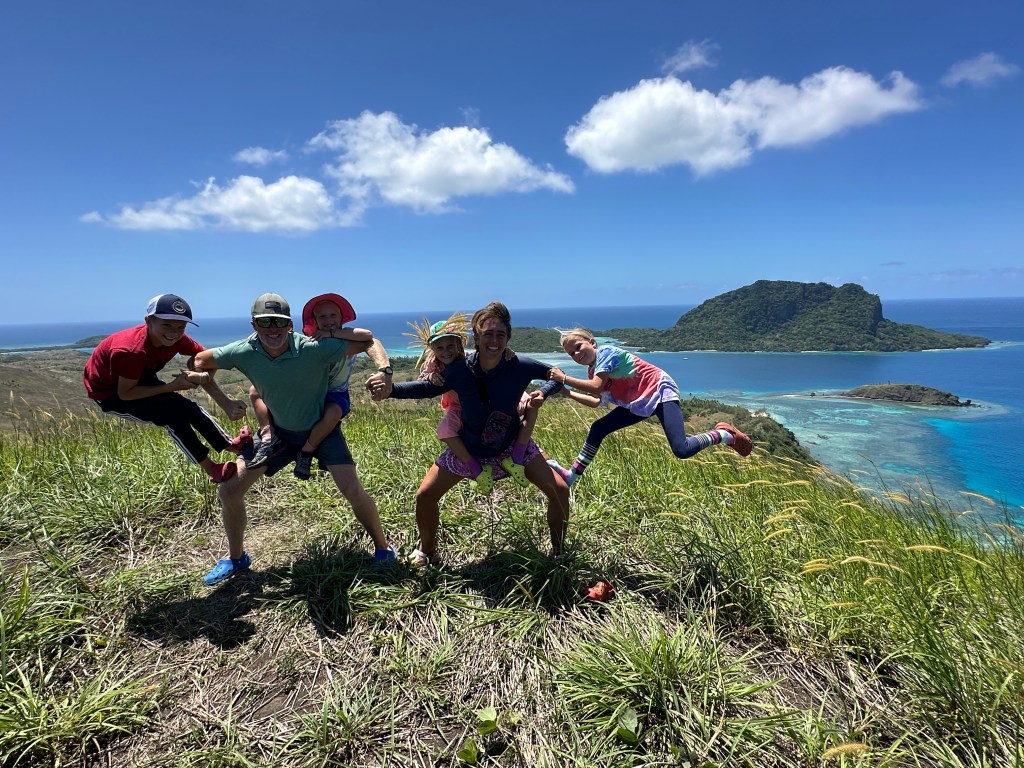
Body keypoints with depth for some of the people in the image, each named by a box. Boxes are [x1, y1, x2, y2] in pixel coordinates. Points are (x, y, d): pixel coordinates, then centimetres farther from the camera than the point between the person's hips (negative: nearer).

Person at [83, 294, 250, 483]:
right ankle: (212, 470, -7)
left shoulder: (176, 339, -22)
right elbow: (125, 393, -30)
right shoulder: (131, 351, -39)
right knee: (174, 416, -17)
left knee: (188, 407, -1)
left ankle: (232, 447, 10)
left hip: (140, 378, 6)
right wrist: (173, 386, -33)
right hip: (110, 393, -6)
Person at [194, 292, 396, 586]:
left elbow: (368, 343, -27)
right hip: (277, 430, 4)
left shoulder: (313, 349, -31)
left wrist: (385, 371, -44)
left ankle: (382, 547, 12)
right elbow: (201, 361, -2)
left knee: (353, 490, -15)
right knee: (228, 490, 1)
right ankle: (236, 558, 27)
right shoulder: (245, 352, -21)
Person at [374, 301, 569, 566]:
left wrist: (542, 394, -28)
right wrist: (391, 389, -25)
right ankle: (427, 552, 26)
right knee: (425, 495, -2)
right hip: (468, 449, 0)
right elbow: (428, 387, -10)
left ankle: (559, 551, 18)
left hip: (513, 445, 0)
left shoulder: (520, 366, -25)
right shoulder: (459, 370, -25)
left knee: (559, 490, -7)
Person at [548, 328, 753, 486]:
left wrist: (564, 378, -24)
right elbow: (596, 401, 7)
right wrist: (566, 392, 5)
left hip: (660, 391, -9)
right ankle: (571, 476, 13)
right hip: (638, 402, 9)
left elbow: (596, 387, -30)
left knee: (681, 450, -23)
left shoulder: (605, 351, -18)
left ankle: (724, 434, 3)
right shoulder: (592, 371, 8)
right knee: (597, 429, 4)